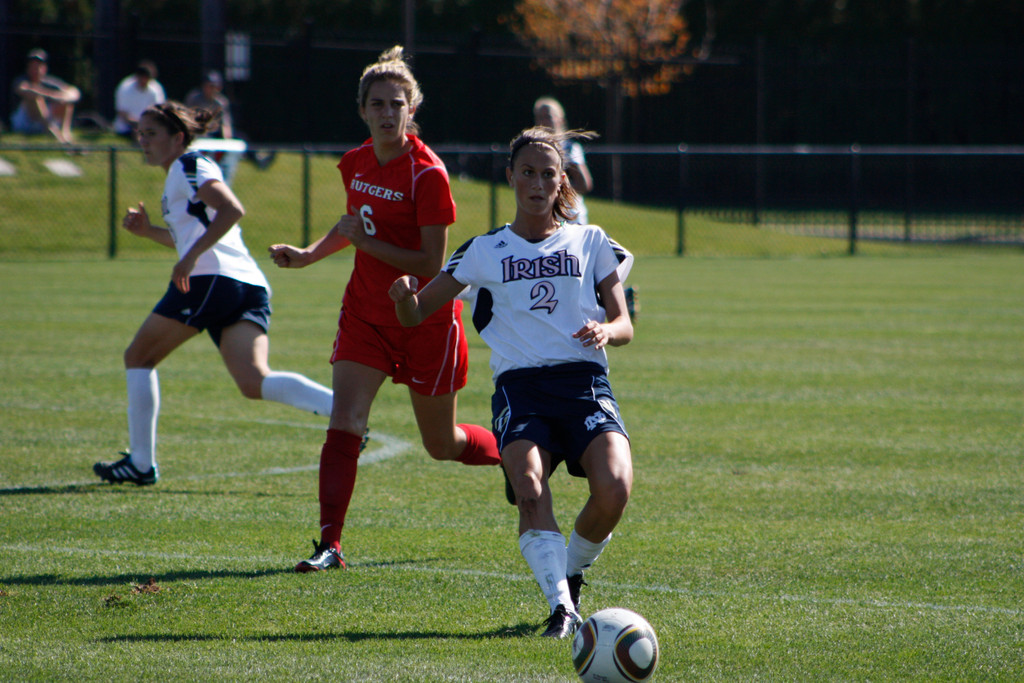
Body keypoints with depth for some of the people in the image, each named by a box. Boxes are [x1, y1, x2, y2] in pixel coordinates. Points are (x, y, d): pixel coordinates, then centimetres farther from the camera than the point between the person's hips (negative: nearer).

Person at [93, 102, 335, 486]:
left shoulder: (189, 166, 1)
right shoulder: (181, 177, 30)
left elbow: (232, 209, -15)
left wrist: (190, 258, -19)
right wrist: (147, 231, 30)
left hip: (213, 279, -9)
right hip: (250, 286, 9)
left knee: (138, 357, 9)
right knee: (255, 384, -11)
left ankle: (141, 463, 9)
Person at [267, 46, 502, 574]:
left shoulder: (427, 173, -19)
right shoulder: (356, 164, 1)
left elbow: (431, 263, -21)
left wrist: (366, 242, -22)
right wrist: (307, 254, 7)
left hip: (425, 318, -5)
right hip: (366, 311, 5)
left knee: (442, 445, 10)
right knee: (344, 424, -13)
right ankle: (330, 545, -16)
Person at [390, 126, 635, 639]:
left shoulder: (591, 242, 17)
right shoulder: (486, 251, 16)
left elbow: (624, 326, 14)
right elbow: (417, 314, 15)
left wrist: (605, 331, -10)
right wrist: (405, 298, -10)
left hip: (584, 383, 0)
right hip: (519, 385, 0)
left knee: (613, 490, -25)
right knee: (529, 491, -29)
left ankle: (571, 572, 3)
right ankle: (560, 605, -35)